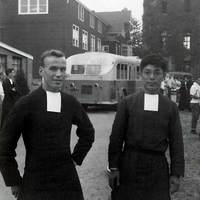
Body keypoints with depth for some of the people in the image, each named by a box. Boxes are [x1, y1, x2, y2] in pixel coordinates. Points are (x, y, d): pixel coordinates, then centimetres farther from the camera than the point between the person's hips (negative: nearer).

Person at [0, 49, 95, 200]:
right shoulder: (26, 104, -10)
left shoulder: (71, 103, 2)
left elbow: (88, 133, 18)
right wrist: (14, 182, -4)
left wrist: (76, 158, 10)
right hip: (35, 185, -3)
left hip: (68, 182, 3)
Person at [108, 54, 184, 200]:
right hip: (129, 165, 0)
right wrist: (113, 167, -3)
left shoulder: (171, 107, 4)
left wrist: (176, 174, 0)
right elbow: (116, 137, 0)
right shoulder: (127, 103, 1)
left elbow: (176, 142, 3)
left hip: (158, 168, 1)